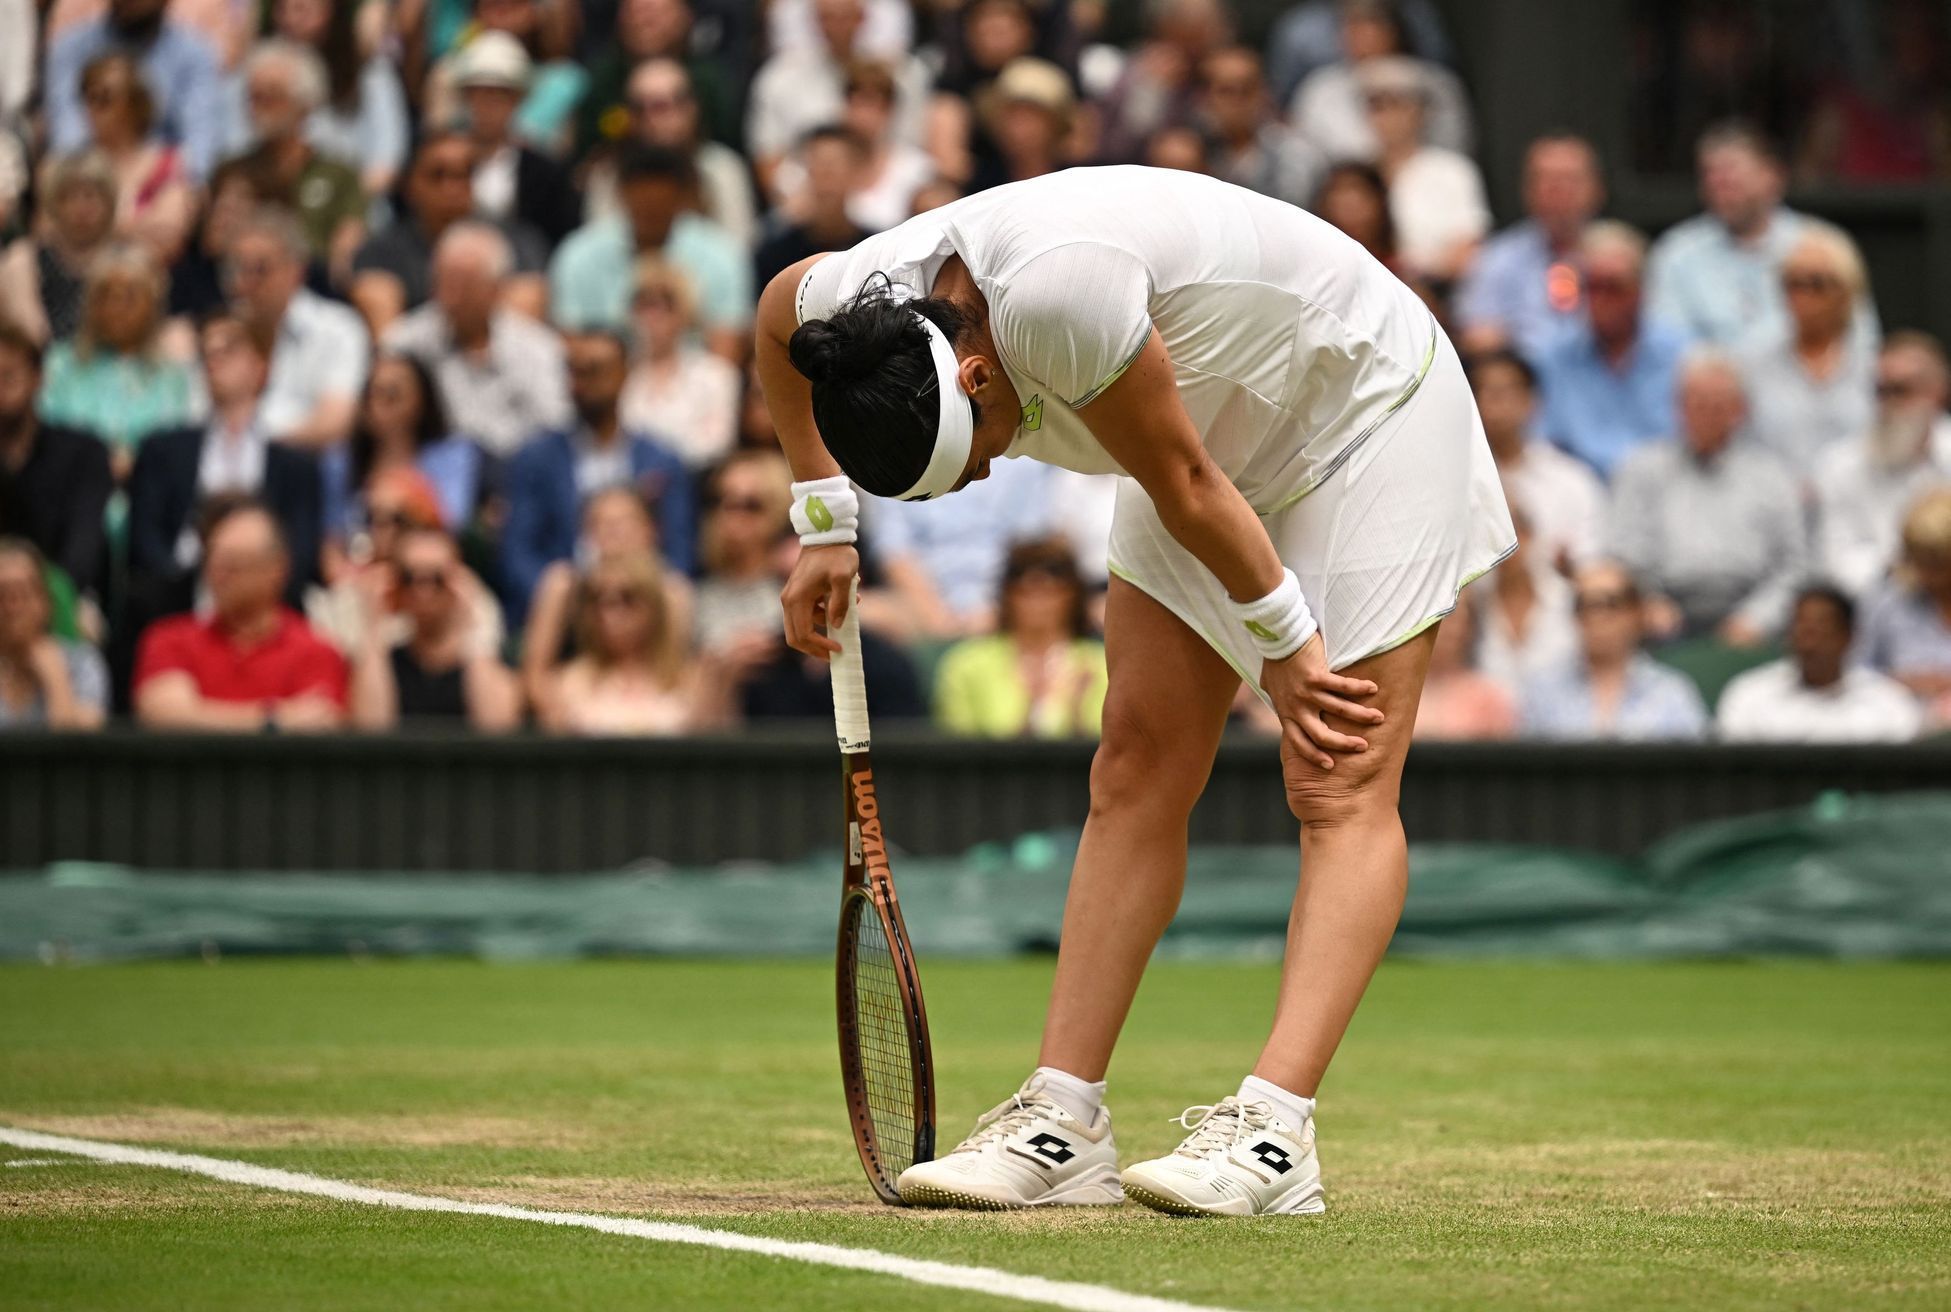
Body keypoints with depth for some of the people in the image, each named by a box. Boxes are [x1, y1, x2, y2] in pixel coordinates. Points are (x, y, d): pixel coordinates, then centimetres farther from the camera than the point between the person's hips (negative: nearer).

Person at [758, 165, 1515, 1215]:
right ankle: (1062, 1124, -1)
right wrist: (822, 527, 10)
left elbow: (1186, 489, -28)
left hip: (1369, 409, -8)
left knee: (1340, 788, -15)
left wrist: (1285, 641, -17)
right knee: (1135, 774, 1)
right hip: (1225, 439, 8)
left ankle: (1272, 1133, -26)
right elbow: (779, 314, 11)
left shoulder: (1053, 295, -40)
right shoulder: (869, 299, -15)